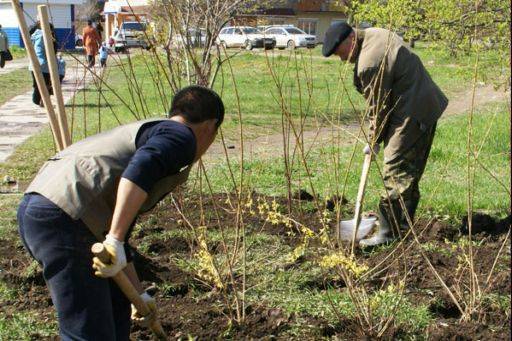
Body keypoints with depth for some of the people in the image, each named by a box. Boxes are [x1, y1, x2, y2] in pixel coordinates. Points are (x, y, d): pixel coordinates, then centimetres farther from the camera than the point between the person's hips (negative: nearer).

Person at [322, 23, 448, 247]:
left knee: (395, 171, -9)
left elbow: (379, 107, -15)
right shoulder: (374, 34, 9)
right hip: (426, 107, 11)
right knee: (411, 169, 18)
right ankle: (405, 222, 30)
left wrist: (374, 141, -1)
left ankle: (389, 232, -6)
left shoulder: (369, 63, -23)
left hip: (412, 115, -11)